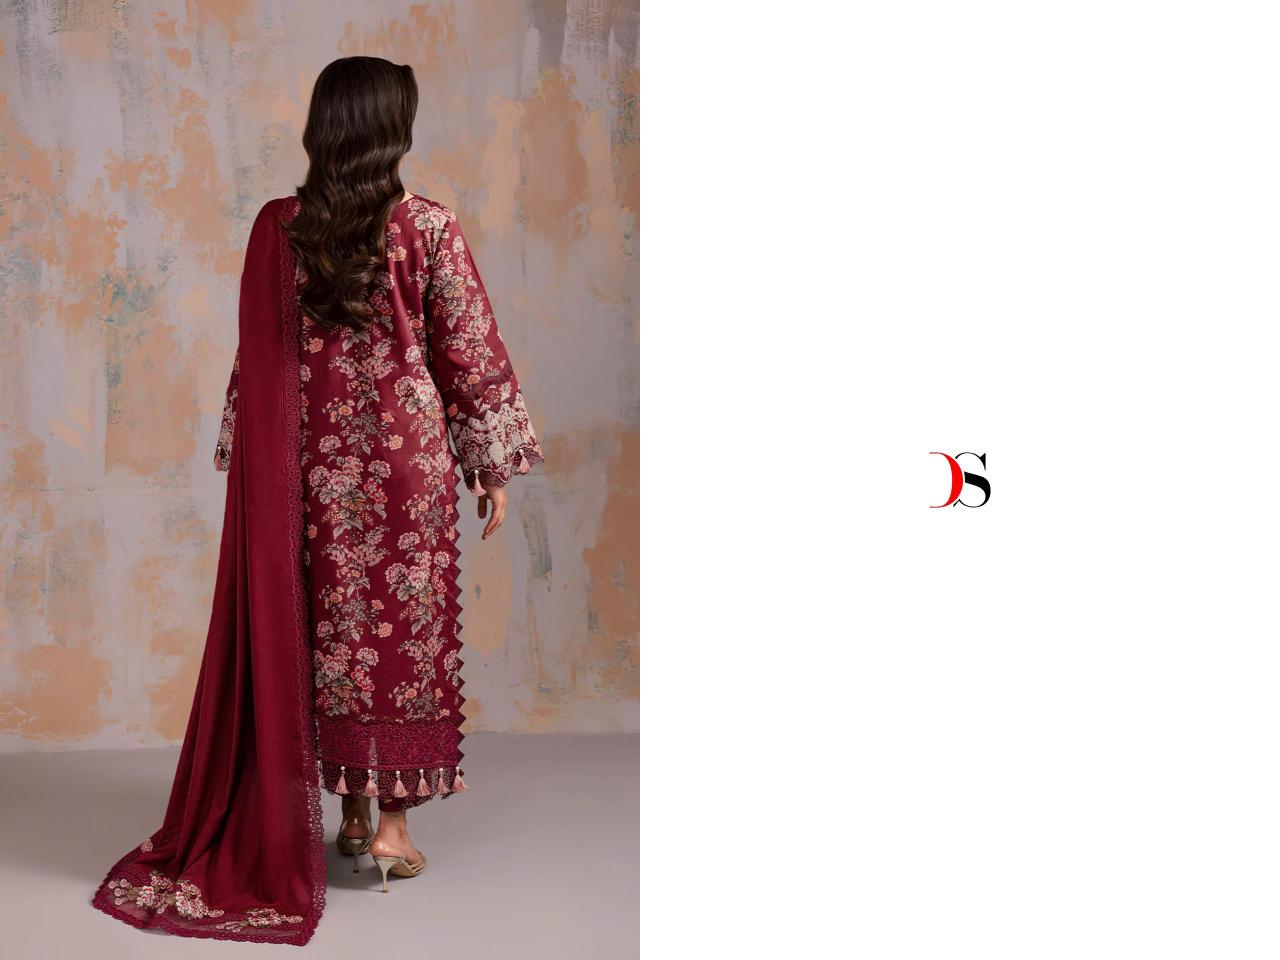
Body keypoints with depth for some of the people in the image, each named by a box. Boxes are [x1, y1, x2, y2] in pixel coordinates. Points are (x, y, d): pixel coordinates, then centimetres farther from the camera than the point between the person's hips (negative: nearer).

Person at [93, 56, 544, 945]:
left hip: (314, 464, 3)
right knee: (410, 629, 6)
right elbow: (471, 354, -6)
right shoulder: (429, 227, -10)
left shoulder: (279, 229, -2)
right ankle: (393, 826, 10)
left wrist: (251, 461, 15)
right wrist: (493, 467, 3)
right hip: (407, 459, -3)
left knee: (330, 631, 12)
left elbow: (260, 358, 4)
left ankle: (351, 813, 20)